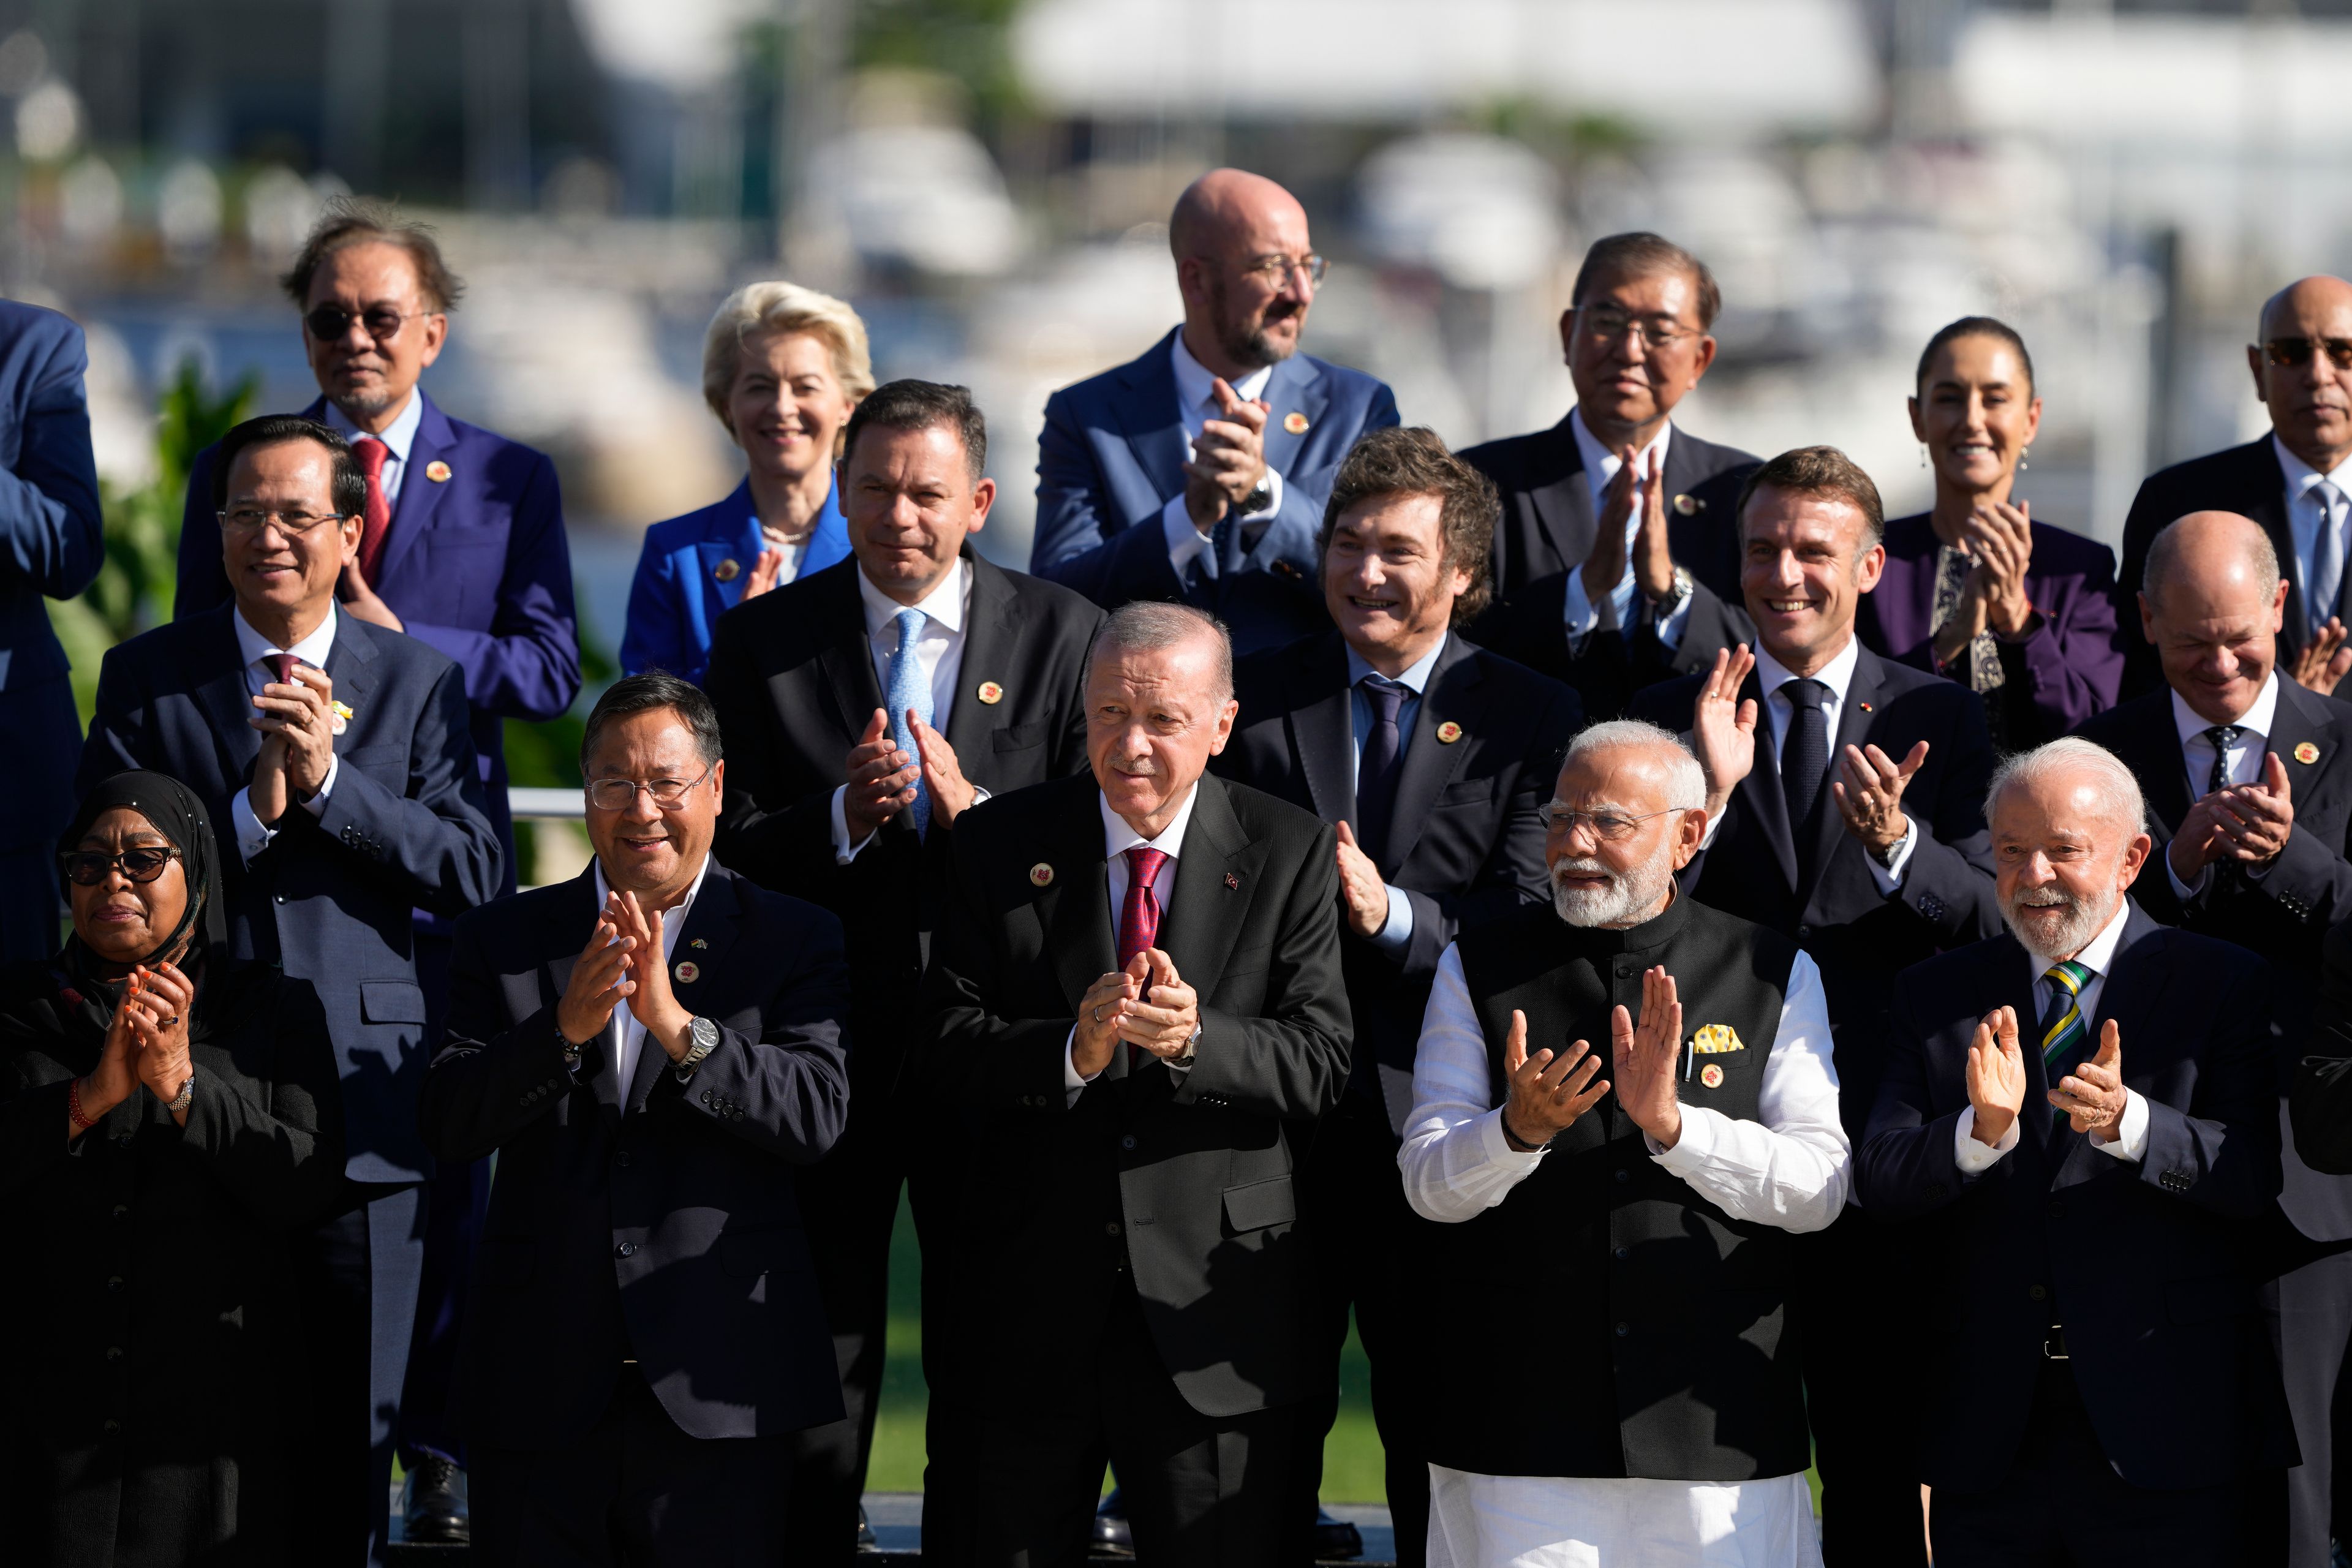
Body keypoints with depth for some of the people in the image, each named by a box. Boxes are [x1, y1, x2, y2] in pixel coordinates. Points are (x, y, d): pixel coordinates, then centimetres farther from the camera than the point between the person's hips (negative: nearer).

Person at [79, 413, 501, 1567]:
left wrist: (330, 779, -13)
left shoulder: (420, 684, 7)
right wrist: (249, 812, -15)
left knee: (352, 1433, 5)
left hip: (361, 1095, 0)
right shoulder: (146, 679, 6)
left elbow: (471, 875, -3)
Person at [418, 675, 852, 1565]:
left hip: (715, 1393, -2)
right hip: (540, 1385, 2)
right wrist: (566, 1028, -18)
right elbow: (448, 1125, -2)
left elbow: (817, 1116, -9)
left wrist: (681, 1028, -21)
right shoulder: (506, 940, 10)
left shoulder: (794, 941, 5)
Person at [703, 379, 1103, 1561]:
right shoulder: (764, 639, 2)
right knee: (817, 1363, 6)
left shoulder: (1063, 638, 1)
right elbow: (724, 846, -3)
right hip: (821, 1046, 0)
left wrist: (972, 810, -20)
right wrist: (841, 818, -20)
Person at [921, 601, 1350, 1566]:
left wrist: (1195, 1039, -26)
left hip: (1209, 1301, -1)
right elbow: (945, 1048, -5)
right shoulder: (1002, 845, 3)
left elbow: (1318, 1064, -7)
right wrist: (1072, 1050, -24)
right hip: (1033, 1297, 1)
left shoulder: (1289, 855, 1)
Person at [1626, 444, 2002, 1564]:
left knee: (1875, 1451, 5)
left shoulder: (1939, 721, 5)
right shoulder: (1670, 714, 6)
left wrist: (1897, 843, -24)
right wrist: (1707, 794, -19)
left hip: (1875, 1125, 0)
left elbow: (1985, 915, -5)